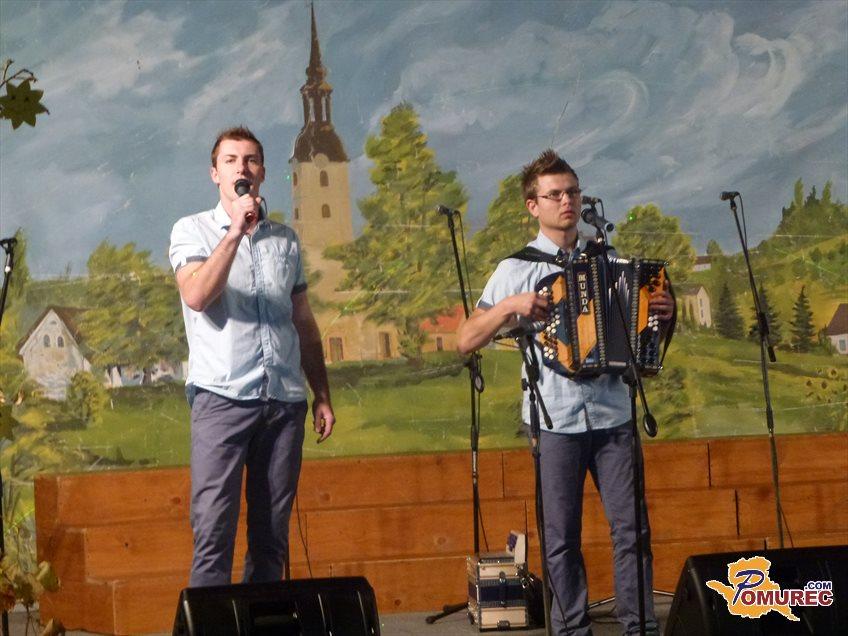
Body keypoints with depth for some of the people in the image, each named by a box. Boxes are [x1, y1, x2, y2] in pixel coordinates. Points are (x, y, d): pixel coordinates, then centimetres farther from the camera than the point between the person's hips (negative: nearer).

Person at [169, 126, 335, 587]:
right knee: (213, 533, -10)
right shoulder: (193, 231, 6)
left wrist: (322, 396, 14)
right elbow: (196, 295, -14)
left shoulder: (285, 239, 17)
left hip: (285, 398, 4)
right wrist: (235, 232, -18)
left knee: (272, 536, 5)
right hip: (222, 396, -4)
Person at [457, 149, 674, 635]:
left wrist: (663, 314, 0)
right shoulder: (517, 269, 2)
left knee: (632, 528, 0)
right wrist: (511, 307, -16)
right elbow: (466, 342, -1)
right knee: (562, 538, 2)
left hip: (613, 416, 2)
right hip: (555, 421, -2)